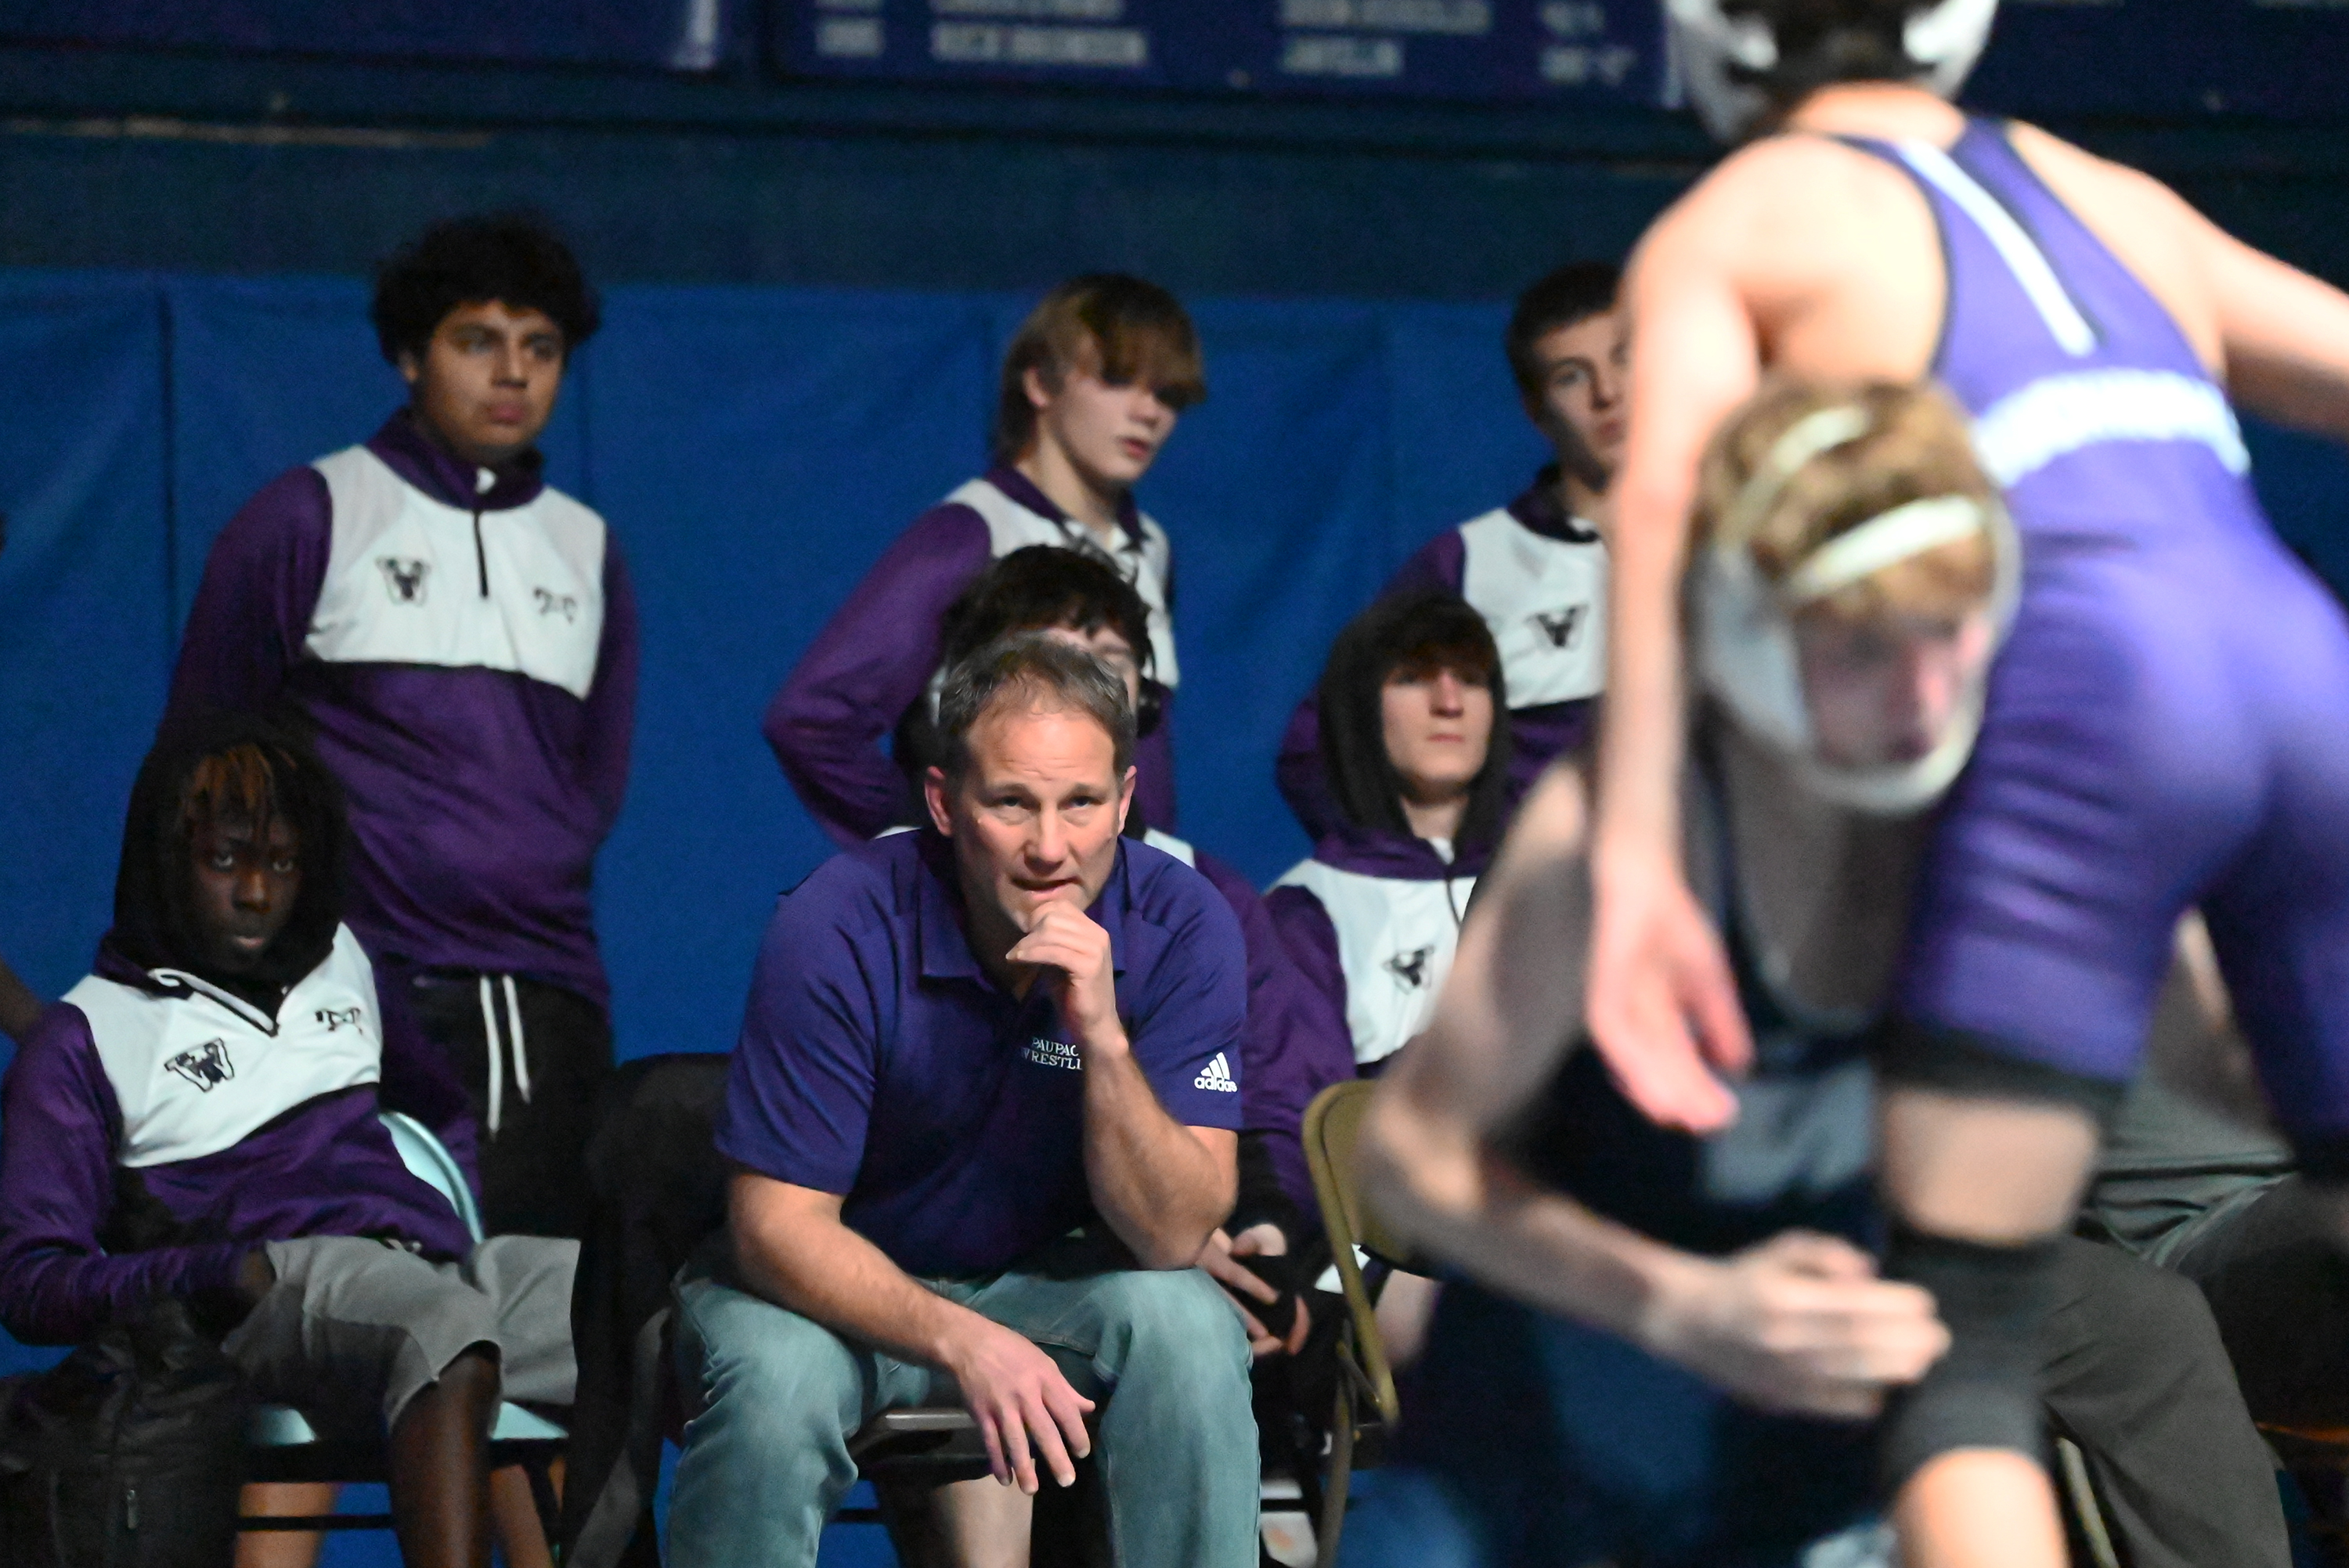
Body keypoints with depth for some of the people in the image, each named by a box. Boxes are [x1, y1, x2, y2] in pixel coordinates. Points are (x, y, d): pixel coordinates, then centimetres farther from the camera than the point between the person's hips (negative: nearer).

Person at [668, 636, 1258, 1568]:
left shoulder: (1179, 926, -16)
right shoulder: (838, 930, -23)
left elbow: (1173, 1237, -19)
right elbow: (779, 1224, -21)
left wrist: (1105, 1041, -36)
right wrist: (963, 1344, -37)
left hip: (1047, 1275, 2)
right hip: (842, 1280, -2)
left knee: (1188, 1327, -28)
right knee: (772, 1378, -34)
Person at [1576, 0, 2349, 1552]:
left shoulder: (1721, 234, 16)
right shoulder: (2118, 200, 32)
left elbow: (1665, 494, -3)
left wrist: (1633, 861, -12)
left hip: (2083, 695, -4)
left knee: (1961, 1359, -1)